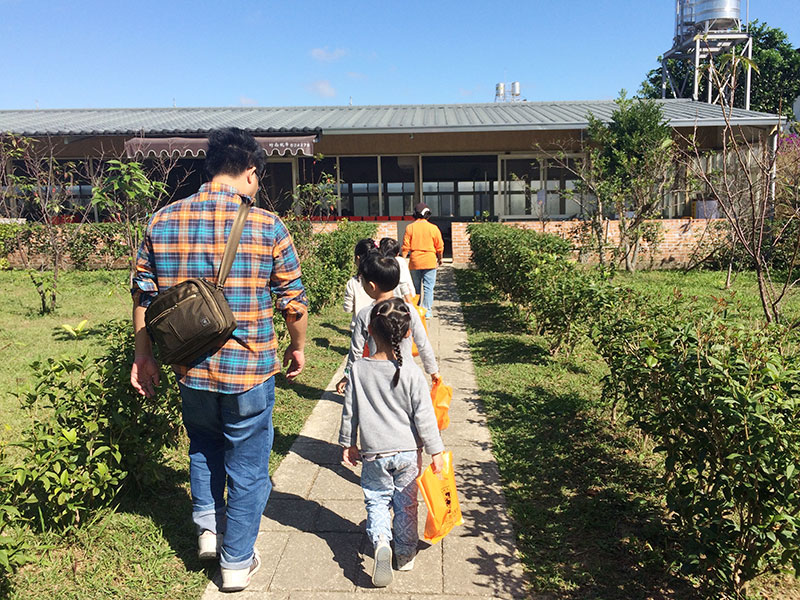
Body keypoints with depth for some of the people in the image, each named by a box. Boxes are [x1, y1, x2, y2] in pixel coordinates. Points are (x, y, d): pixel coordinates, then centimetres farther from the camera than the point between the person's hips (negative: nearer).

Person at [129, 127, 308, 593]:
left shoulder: (163, 222, -1)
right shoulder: (266, 226, -11)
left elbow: (144, 295, 5)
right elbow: (294, 299, -5)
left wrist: (144, 357, 15)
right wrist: (299, 347, 12)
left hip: (191, 370, 4)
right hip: (250, 371, -3)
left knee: (204, 447, 32)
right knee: (247, 467, 14)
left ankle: (208, 528, 34)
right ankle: (237, 563, 27)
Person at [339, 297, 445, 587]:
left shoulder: (358, 369, -10)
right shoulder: (411, 372, -15)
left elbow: (349, 412, -2)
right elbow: (424, 416, -12)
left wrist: (348, 444, 12)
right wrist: (435, 450, -1)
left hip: (373, 453, 0)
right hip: (408, 452, 0)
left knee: (376, 500, 14)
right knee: (406, 503, 16)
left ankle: (381, 540, -10)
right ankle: (406, 554, 27)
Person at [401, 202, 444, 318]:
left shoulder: (410, 228, -1)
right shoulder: (433, 228, -3)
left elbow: (405, 247, -3)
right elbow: (440, 247, 3)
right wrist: (439, 259, 18)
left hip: (414, 262, 2)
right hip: (429, 262, -2)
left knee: (416, 287, 14)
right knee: (428, 287, 1)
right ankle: (427, 312, -2)